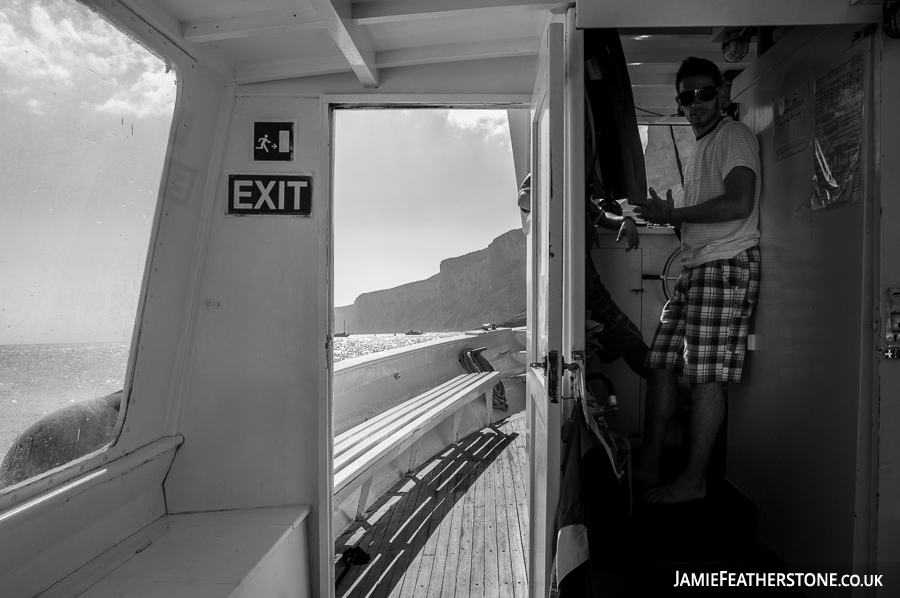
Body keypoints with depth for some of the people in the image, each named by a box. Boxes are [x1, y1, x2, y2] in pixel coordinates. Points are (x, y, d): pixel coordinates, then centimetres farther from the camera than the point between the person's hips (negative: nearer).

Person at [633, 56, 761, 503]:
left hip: (726, 265, -9)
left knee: (706, 377, -7)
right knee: (661, 364, 7)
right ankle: (647, 466, 14)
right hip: (695, 266, 9)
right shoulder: (700, 146, 25)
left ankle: (693, 480, 3)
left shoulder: (734, 136, -4)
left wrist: (671, 214, -12)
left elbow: (738, 204, -20)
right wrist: (667, 215, 12)